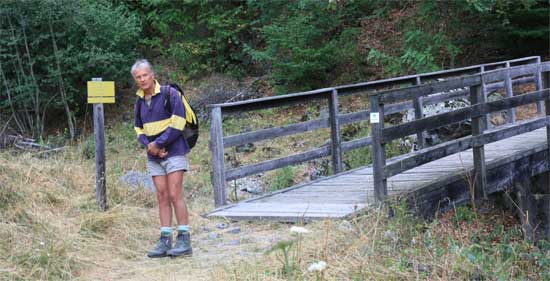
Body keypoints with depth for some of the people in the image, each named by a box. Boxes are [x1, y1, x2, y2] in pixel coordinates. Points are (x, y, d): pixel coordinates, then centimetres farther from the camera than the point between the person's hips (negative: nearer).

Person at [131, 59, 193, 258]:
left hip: (173, 152, -6)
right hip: (154, 156, 6)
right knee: (162, 197, 5)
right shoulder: (140, 101, 13)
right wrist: (149, 146, -3)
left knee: (174, 195, -10)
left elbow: (178, 123, -14)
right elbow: (139, 128, 18)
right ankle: (165, 241, 6)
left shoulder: (169, 93, -8)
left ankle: (184, 241, -7)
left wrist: (158, 144, -14)